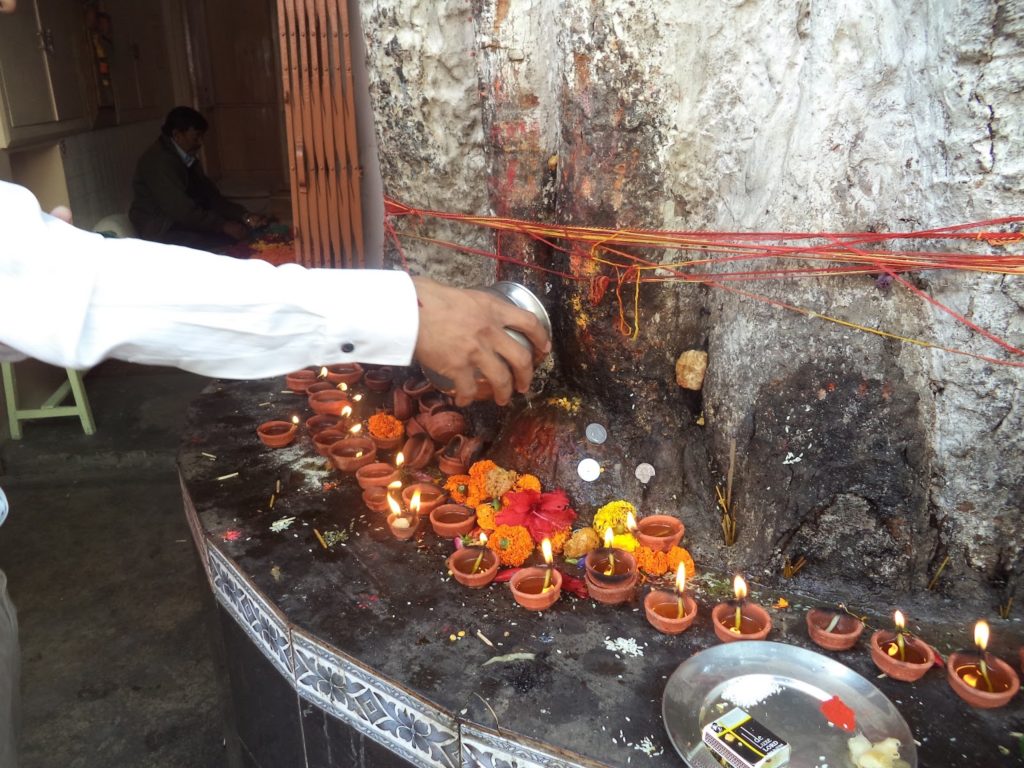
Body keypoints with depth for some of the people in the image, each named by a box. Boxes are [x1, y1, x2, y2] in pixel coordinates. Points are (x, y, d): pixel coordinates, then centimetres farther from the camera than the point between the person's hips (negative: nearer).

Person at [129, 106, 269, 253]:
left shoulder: (188, 158, 9)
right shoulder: (158, 159, -19)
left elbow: (210, 195, 5)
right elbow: (180, 208, -27)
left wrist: (245, 216, -9)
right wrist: (224, 226, -29)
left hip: (183, 223, 9)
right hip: (162, 233, -9)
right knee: (223, 243, -25)